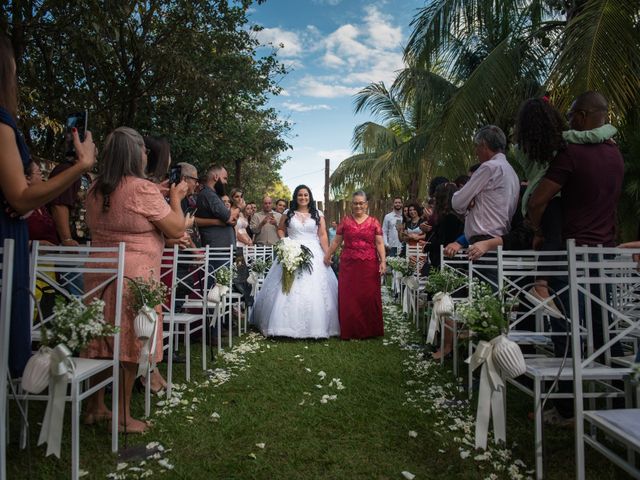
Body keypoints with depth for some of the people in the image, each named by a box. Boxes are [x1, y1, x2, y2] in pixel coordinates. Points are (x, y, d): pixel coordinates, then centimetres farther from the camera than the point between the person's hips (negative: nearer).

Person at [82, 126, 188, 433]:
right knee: (128, 345, 3)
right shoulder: (143, 189, -14)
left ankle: (95, 407, 27)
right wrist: (175, 198, 6)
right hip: (134, 275, -7)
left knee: (100, 341, 14)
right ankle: (123, 416, 13)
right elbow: (177, 229, -10)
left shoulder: (96, 190, 8)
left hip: (99, 272, 7)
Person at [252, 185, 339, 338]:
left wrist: (327, 254, -6)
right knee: (289, 289, -2)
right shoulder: (288, 214, 8)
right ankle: (289, 325, 5)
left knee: (314, 290, -3)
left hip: (313, 255, 0)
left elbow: (323, 235, 2)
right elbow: (280, 229, 18)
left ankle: (315, 325, 7)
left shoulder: (318, 214, 7)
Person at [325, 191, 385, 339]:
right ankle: (349, 331, 13)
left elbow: (380, 243, 2)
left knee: (369, 297, 3)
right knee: (348, 298, 2)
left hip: (369, 266, -1)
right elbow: (336, 241, 11)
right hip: (348, 265, 1)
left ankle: (369, 330, 16)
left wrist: (383, 261, -8)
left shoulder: (374, 222, 5)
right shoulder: (345, 221, 8)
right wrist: (327, 255, 5)